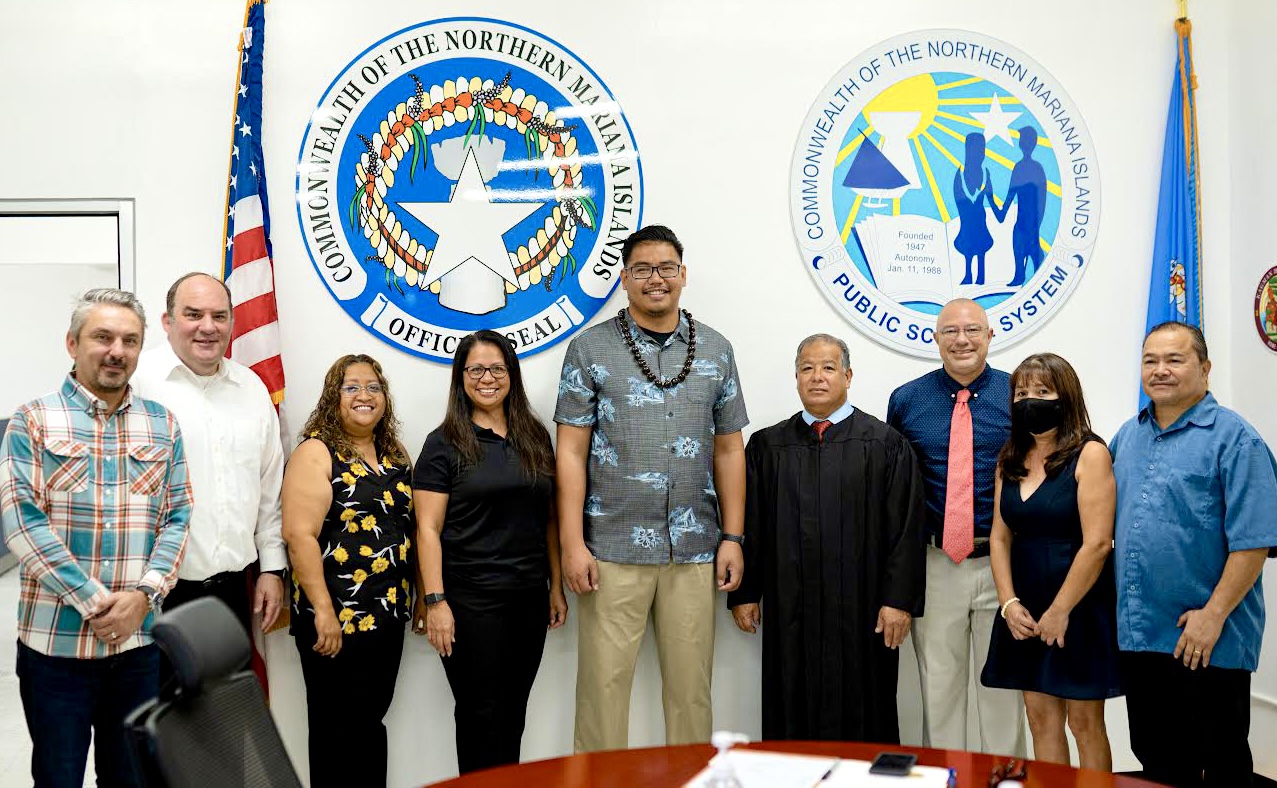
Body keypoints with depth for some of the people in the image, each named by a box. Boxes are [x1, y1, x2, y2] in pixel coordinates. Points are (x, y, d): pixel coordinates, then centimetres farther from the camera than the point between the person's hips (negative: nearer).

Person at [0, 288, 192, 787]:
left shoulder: (163, 426, 9)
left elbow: (178, 517, 5)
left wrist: (144, 594, -10)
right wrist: (94, 601, -15)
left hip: (141, 638, 3)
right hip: (55, 639, -2)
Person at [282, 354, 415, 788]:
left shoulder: (395, 457, 13)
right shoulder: (316, 452, -8)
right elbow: (299, 534, -17)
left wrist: (421, 597, 13)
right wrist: (323, 611, -21)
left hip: (389, 616, 6)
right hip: (336, 620, -6)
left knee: (371, 722, 14)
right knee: (338, 730, 4)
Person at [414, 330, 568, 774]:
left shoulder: (535, 438, 10)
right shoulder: (444, 444, -4)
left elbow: (548, 518, 13)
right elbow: (428, 528, -7)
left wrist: (556, 586, 9)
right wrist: (434, 601, -13)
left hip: (529, 596, 4)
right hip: (471, 599, -4)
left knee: (513, 715, 12)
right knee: (481, 715, 3)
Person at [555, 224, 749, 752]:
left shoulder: (715, 350, 10)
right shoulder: (590, 348, 2)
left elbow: (729, 450, 11)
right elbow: (571, 452, -1)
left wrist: (733, 537, 5)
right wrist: (572, 543, -7)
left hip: (694, 550, 2)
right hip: (613, 549, -2)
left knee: (691, 686, 9)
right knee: (603, 683, 3)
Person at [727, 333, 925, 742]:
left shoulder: (886, 444, 1)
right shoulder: (767, 446, 8)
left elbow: (906, 529, -3)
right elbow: (748, 526, 9)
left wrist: (899, 600, -9)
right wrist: (744, 593, 4)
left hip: (860, 613, -2)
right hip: (788, 611, 2)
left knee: (860, 717, 5)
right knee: (792, 715, 8)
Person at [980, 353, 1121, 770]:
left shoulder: (1089, 454, -9)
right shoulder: (1010, 460, 9)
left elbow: (1097, 543, -16)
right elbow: (1000, 538, 7)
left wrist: (1059, 611, -14)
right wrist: (1009, 603, -4)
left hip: (1079, 609, -5)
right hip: (1025, 612, 5)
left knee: (1084, 723, 4)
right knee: (1041, 719, 10)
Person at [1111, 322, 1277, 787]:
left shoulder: (1233, 438, -10)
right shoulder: (1129, 436, 11)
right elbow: (1111, 523, 20)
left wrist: (1213, 615, -19)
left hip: (1208, 642, -6)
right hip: (1138, 634, 6)